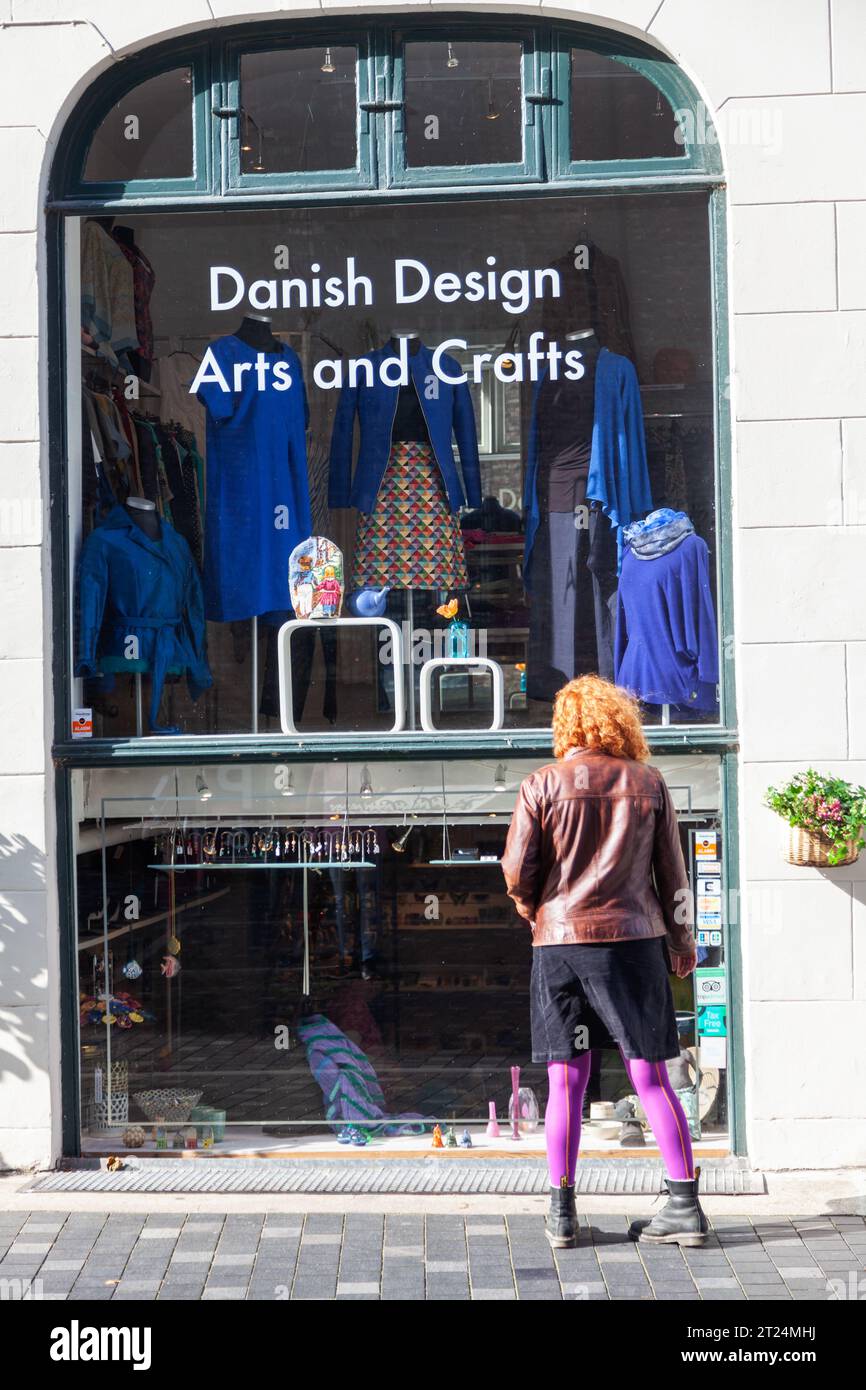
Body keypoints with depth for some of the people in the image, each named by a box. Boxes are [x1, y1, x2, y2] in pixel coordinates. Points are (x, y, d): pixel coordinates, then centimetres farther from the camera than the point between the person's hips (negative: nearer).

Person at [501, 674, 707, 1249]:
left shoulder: (543, 785, -1)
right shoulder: (648, 782, 5)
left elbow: (517, 871, -4)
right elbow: (672, 872, 7)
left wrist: (534, 911, 16)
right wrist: (683, 943, 18)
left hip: (561, 943, -1)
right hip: (634, 941, 1)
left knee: (566, 1080, 5)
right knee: (651, 1077, 5)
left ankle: (562, 1212, 9)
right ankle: (685, 1204, 6)